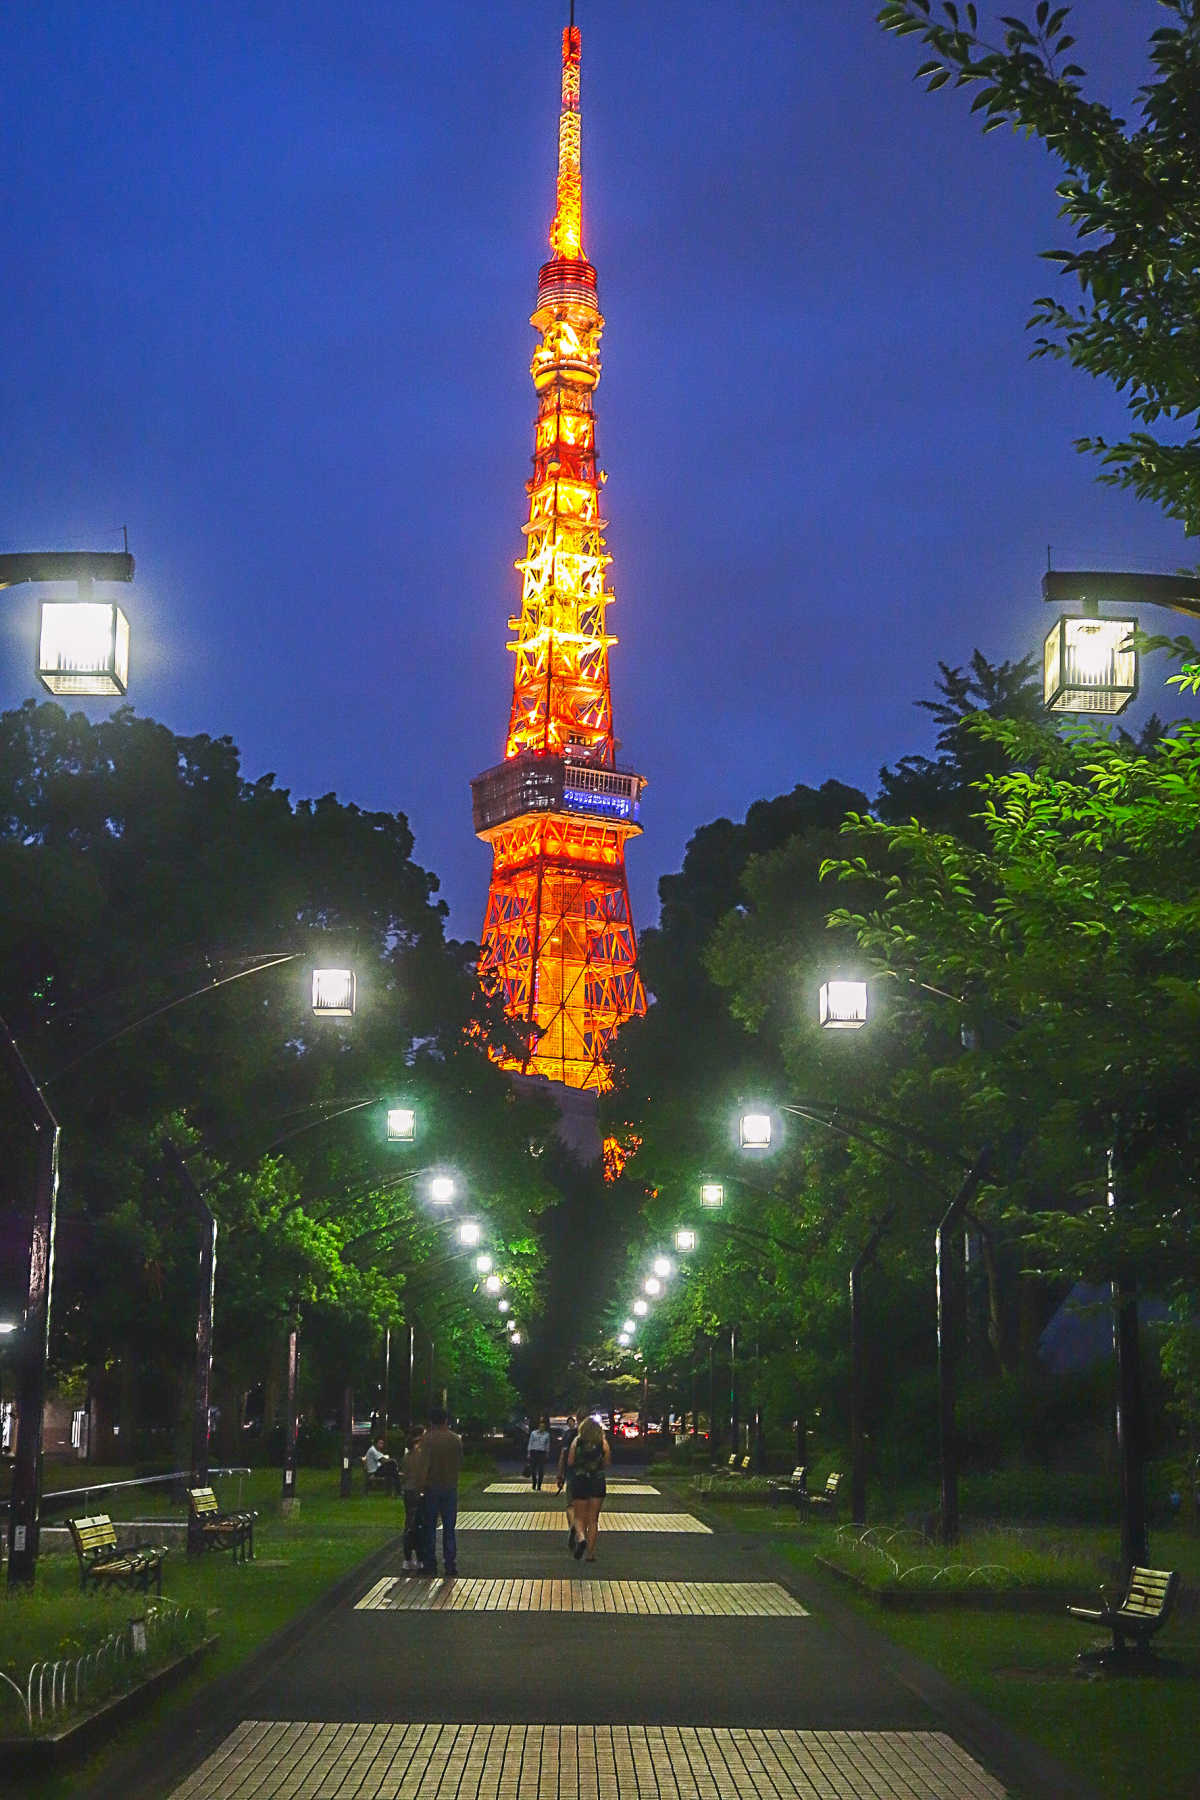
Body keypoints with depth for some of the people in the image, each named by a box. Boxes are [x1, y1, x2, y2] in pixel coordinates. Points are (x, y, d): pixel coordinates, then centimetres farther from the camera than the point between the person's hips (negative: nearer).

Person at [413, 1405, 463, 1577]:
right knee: (449, 1528, 7)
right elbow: (460, 1464, 7)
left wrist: (422, 1484, -5)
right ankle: (450, 1564, 5)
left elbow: (423, 1464, -15)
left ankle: (429, 1564, 7)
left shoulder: (427, 1439, -10)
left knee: (429, 1527, 7)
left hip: (432, 1487, -2)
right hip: (450, 1487, 2)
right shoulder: (455, 1439, 1)